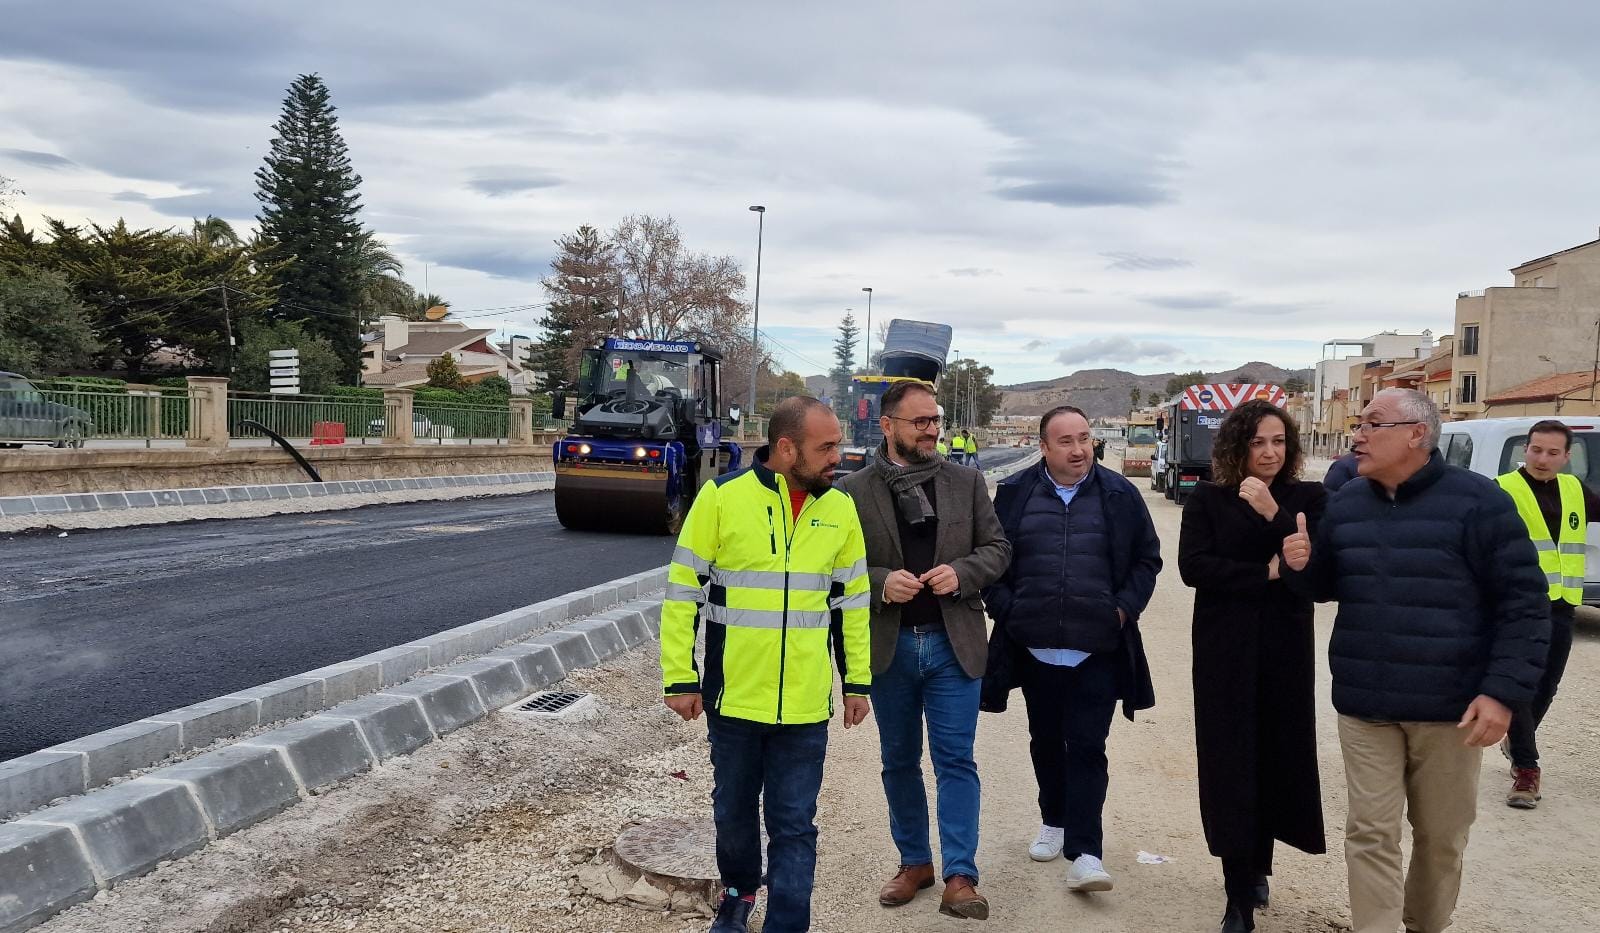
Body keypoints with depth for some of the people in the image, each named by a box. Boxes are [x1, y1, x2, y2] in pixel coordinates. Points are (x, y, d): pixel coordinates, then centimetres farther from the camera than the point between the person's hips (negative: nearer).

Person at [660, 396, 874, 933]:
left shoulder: (839, 508, 1)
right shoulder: (721, 497, -10)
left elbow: (853, 601, 10)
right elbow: (683, 592, -5)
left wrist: (857, 681, 10)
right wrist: (680, 679, -6)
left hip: (806, 705, 1)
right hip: (734, 698, -1)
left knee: (794, 826, 5)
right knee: (733, 810, 18)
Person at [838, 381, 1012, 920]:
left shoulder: (967, 483, 4)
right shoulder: (854, 491, -2)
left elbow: (997, 548, 6)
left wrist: (961, 572, -13)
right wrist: (881, 583, -19)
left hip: (954, 642, 0)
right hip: (887, 646, 1)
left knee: (955, 760, -1)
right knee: (899, 762, 13)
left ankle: (960, 876, 4)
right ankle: (915, 862, 29)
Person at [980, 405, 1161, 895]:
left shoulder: (1120, 495, 0)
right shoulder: (1015, 494, 1)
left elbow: (1147, 560, 7)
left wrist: (1124, 608, -3)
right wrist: (1006, 608, -2)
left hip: (1097, 650, -2)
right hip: (1035, 647, 2)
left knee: (1086, 747, -3)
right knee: (1046, 741, 16)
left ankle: (1084, 852, 0)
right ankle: (1054, 822, 36)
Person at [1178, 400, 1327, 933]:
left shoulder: (1308, 498, 3)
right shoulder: (1207, 500, 1)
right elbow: (1193, 566, -11)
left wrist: (1273, 514, -22)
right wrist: (1267, 573, -16)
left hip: (1285, 650, 1)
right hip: (1225, 652, -1)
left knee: (1277, 760, 9)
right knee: (1231, 767, -3)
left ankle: (1258, 866, 32)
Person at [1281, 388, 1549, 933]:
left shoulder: (1477, 501, -10)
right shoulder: (1346, 503, 5)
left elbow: (1525, 603, -10)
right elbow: (1326, 585, 17)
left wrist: (1505, 690, -17)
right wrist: (1300, 565, -6)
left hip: (1451, 707, -3)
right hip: (1364, 705, 3)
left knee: (1442, 836, 14)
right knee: (1371, 834, 3)